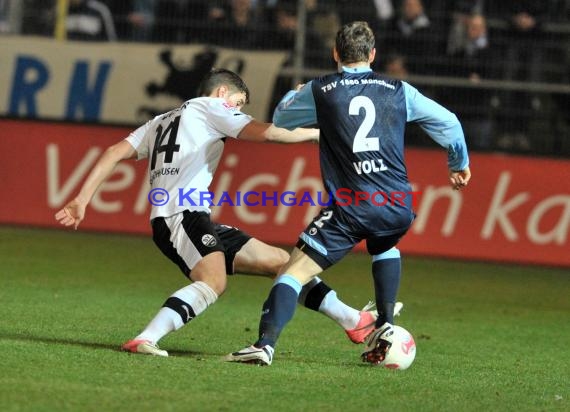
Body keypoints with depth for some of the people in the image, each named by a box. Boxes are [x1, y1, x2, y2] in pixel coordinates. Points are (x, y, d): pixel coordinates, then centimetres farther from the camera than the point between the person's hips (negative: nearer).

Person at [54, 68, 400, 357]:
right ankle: (144, 340, -44)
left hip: (196, 220, 9)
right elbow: (266, 133, -3)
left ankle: (354, 321, 13)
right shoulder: (208, 105, 8)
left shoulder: (162, 121, 30)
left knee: (281, 260, 11)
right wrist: (317, 133, 8)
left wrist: (82, 199, 14)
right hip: (180, 215, -9)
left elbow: (115, 153, 20)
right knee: (214, 282, -35)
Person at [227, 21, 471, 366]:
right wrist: (460, 164, 39)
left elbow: (280, 119, 23)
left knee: (294, 272, -2)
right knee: (385, 245, 37)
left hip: (350, 210, -3)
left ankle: (266, 344, -20)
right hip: (397, 208, 3)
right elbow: (447, 122, 20)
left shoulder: (320, 90, 5)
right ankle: (385, 326, 24)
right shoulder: (398, 91, 11)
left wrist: (295, 93, 46)